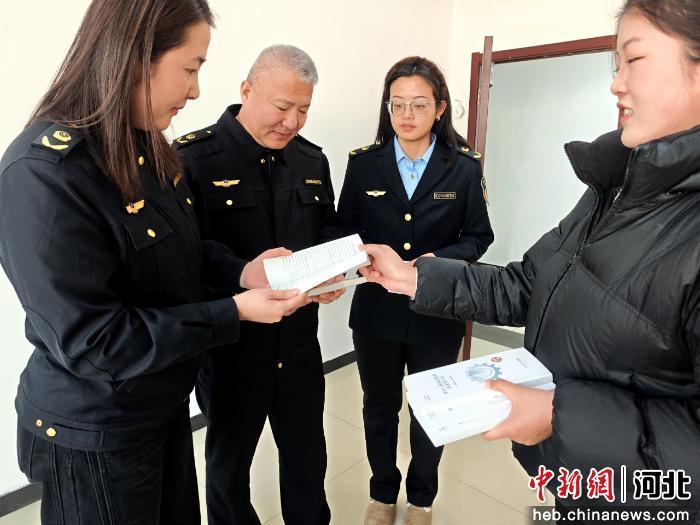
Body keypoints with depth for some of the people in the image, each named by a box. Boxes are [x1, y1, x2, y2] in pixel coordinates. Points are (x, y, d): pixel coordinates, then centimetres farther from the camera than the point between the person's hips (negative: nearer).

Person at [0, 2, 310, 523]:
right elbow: (91, 341, -28)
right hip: (95, 434, -7)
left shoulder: (143, 147, -1)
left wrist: (240, 271, -9)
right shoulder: (42, 175, -28)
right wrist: (232, 313, -26)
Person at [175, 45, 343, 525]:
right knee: (229, 463, 21)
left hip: (299, 342, 5)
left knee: (308, 455, 23)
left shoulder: (312, 160, 5)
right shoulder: (193, 158, -13)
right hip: (230, 347, -4)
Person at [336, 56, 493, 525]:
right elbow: (344, 232, 1)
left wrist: (438, 261, -20)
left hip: (437, 313, 0)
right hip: (377, 310, 1)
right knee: (379, 407, 17)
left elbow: (478, 237, -1)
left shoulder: (464, 167, -5)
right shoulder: (363, 163, -2)